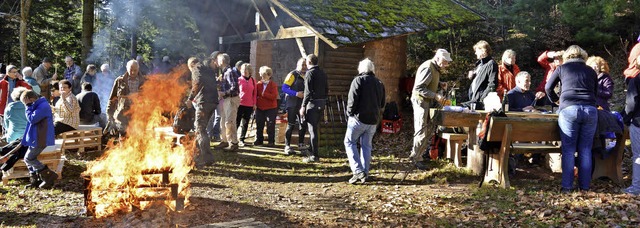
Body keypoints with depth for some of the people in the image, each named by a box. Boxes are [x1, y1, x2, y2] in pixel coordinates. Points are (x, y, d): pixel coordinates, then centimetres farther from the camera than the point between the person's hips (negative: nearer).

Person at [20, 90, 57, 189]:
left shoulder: (43, 106, -20)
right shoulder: (40, 106, 15)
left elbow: (32, 119, -22)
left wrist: (28, 108, -13)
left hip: (40, 139, -11)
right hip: (36, 138, 11)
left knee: (28, 159, -6)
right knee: (30, 158, 13)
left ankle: (49, 175, -4)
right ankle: (34, 180, 17)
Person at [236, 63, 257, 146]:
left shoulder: (253, 80, 7)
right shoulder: (239, 79, -1)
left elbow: (255, 93, 10)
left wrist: (254, 104, 7)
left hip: (249, 105, 3)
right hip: (240, 104, -3)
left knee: (245, 123, 7)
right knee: (237, 122, 0)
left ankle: (242, 139, 14)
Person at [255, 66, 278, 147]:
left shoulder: (273, 85, -5)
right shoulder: (258, 84, 6)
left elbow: (274, 96, -16)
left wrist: (263, 94, -18)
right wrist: (255, 103, -4)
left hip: (271, 108, -4)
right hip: (259, 108, 4)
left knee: (270, 125, 0)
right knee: (259, 125, 10)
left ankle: (271, 141, 9)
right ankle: (259, 140, 22)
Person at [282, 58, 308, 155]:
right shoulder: (293, 75, -7)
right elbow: (284, 88, -13)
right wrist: (296, 93, -22)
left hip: (303, 104, 6)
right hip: (292, 104, -5)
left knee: (303, 124, 7)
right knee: (291, 125, -2)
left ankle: (301, 145, 21)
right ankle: (287, 146, 5)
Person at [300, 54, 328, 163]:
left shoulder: (310, 73, -10)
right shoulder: (322, 73, 14)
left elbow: (308, 91, -16)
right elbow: (326, 89, 16)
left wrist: (303, 106, -16)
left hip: (313, 102, -8)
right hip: (322, 103, 8)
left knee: (312, 129, -5)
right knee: (314, 128, 19)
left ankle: (314, 156, -5)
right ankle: (312, 150, 26)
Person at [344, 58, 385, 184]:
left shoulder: (358, 80, -8)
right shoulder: (380, 84, 13)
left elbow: (352, 100, -14)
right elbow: (382, 104, 17)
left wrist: (350, 113, -2)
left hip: (359, 118, -6)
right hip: (374, 120, 6)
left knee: (349, 142, 3)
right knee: (366, 145, 13)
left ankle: (358, 171, -10)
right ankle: (364, 174, 13)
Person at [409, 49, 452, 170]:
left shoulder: (434, 68, 9)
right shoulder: (428, 68, -22)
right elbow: (419, 88, -26)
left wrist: (439, 84, 3)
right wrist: (435, 96, -30)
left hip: (425, 101, 10)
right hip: (420, 100, -10)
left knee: (424, 129, 16)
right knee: (421, 130, -7)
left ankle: (416, 154, 26)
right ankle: (416, 158, 1)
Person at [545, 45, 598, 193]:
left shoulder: (562, 68, 14)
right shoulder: (591, 71, 19)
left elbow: (548, 88, 20)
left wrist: (555, 100, 38)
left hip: (568, 109, -2)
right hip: (590, 110, 2)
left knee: (568, 150, 1)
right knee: (585, 150, 7)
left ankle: (567, 186, -1)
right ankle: (585, 186, 9)